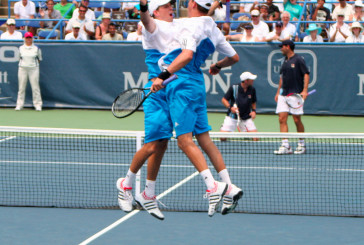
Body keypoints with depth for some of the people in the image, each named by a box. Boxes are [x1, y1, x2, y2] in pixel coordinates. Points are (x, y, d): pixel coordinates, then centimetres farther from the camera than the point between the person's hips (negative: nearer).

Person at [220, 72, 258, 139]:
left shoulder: (252, 90, 0)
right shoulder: (233, 88, -11)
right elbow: (224, 99, -3)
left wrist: (254, 111, -4)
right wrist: (230, 107, -21)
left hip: (246, 118, 3)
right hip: (232, 117, -3)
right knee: (222, 137, -16)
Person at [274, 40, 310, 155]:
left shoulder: (298, 60, -7)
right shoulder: (285, 61, 15)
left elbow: (306, 74, -10)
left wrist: (305, 90, -19)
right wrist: (278, 92, 21)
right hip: (284, 94, 7)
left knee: (297, 120, -1)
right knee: (282, 119, -5)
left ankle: (301, 144, 14)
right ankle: (285, 146, -7)